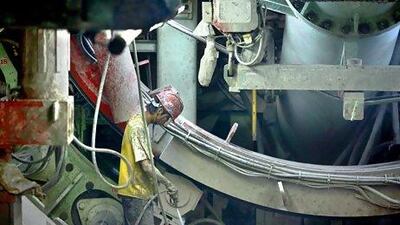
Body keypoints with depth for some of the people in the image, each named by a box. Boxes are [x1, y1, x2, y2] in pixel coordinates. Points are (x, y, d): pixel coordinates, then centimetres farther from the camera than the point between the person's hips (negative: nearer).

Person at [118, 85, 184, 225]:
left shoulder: (139, 121, 13)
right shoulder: (137, 127, -19)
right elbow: (146, 165, -23)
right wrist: (168, 185, -16)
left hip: (139, 190, 10)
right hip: (136, 192, -10)